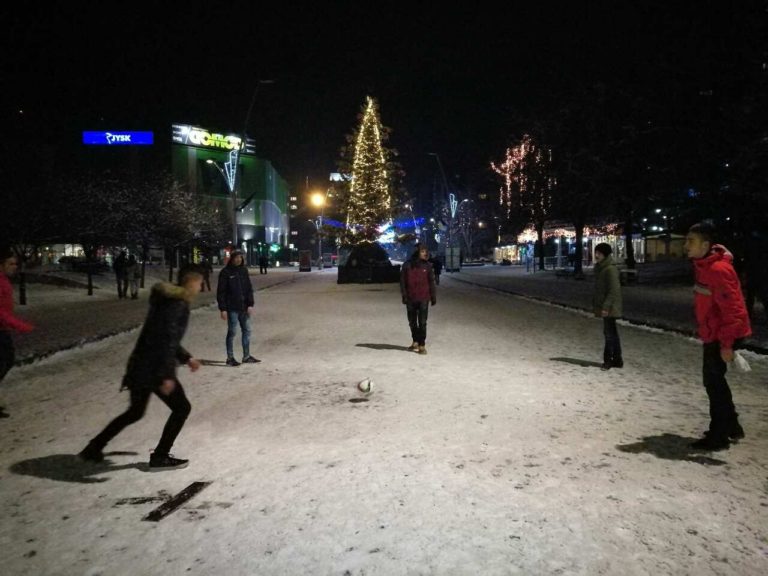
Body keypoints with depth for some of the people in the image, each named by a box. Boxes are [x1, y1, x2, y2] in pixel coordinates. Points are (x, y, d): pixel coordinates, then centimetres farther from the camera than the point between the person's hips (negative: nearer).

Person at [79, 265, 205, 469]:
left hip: (141, 365, 10)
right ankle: (160, 457, 10)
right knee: (181, 407, 3)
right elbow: (166, 340, -25)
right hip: (154, 368, -10)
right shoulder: (176, 304, -17)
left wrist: (186, 357, 24)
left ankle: (94, 448, 30)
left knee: (135, 412, 23)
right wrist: (166, 375, -26)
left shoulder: (170, 301, 14)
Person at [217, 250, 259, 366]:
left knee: (247, 331, 10)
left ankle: (246, 356, 21)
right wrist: (223, 309, -12)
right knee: (232, 332, 1)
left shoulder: (244, 270, 8)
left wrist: (250, 304, 1)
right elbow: (221, 292, -8)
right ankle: (230, 358, 12)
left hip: (244, 308, 6)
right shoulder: (225, 272, -7)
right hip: (232, 308, -6)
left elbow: (249, 288, 10)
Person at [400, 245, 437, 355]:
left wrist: (433, 298, 4)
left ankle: (422, 345, 1)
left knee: (422, 322, -3)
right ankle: (415, 341, 30)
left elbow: (431, 283, 5)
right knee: (412, 322, 13)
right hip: (410, 299, 1)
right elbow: (402, 282, 0)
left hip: (423, 298, -1)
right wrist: (404, 296, -5)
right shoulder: (407, 265, -2)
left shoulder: (427, 266, 1)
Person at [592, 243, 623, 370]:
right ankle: (617, 360, 22)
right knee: (611, 332, 14)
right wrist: (595, 303, 18)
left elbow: (614, 290, -21)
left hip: (609, 307, -10)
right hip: (603, 306, 10)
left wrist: (606, 306, -23)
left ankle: (608, 360, 5)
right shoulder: (599, 268, 12)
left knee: (609, 333, -3)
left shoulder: (610, 269, -17)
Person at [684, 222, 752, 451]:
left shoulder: (718, 270, -24)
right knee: (714, 380, 19)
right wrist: (706, 332, 22)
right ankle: (731, 426, 34)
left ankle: (718, 436, 10)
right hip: (712, 334, 10)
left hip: (722, 335, -10)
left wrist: (726, 343, -24)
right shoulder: (703, 265, 7)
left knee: (713, 381, -2)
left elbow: (731, 308, -25)